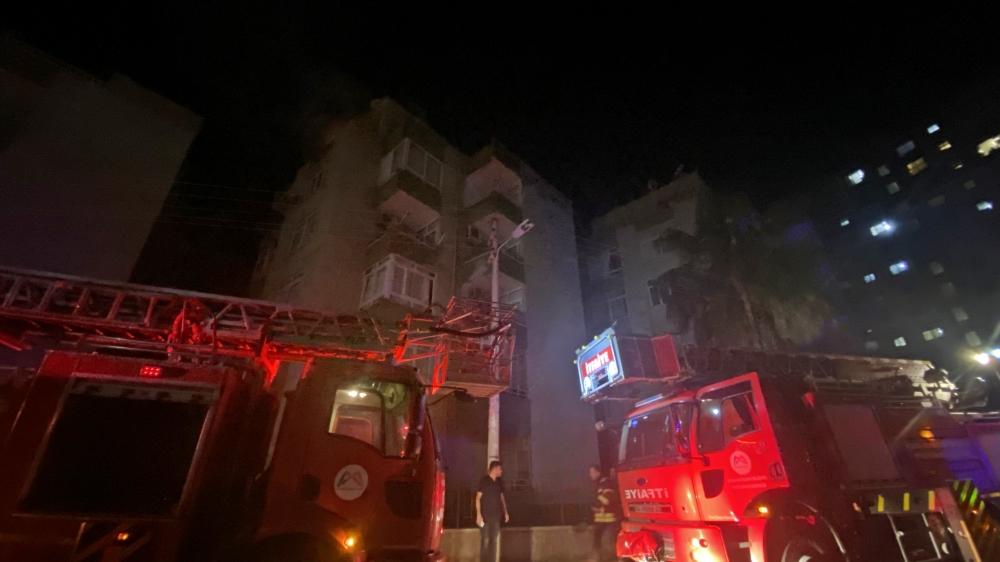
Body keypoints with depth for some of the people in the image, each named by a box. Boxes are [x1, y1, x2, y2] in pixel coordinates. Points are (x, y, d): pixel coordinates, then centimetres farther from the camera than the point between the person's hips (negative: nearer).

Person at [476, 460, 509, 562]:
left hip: (496, 515, 6)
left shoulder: (499, 482, 9)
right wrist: (478, 514, -16)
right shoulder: (484, 481, -9)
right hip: (485, 516, -6)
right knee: (485, 540, -2)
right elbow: (478, 498, -10)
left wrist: (505, 512, 13)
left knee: (495, 540, 9)